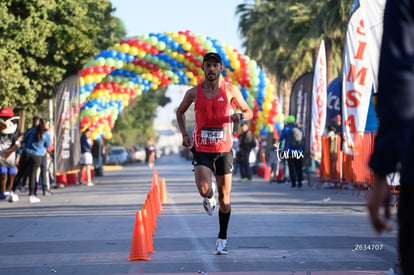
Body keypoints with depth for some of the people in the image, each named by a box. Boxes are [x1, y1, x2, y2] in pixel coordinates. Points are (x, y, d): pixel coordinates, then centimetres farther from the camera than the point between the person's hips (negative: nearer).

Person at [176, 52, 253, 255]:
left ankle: (222, 239, 17)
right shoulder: (194, 93, 0)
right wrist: (184, 134, 5)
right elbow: (180, 111, 18)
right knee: (204, 190, -21)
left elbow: (249, 112, 7)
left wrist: (240, 116, -16)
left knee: (224, 196, 4)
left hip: (224, 149, 0)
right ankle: (209, 197, 18)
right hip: (201, 149, 0)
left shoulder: (230, 90, -2)